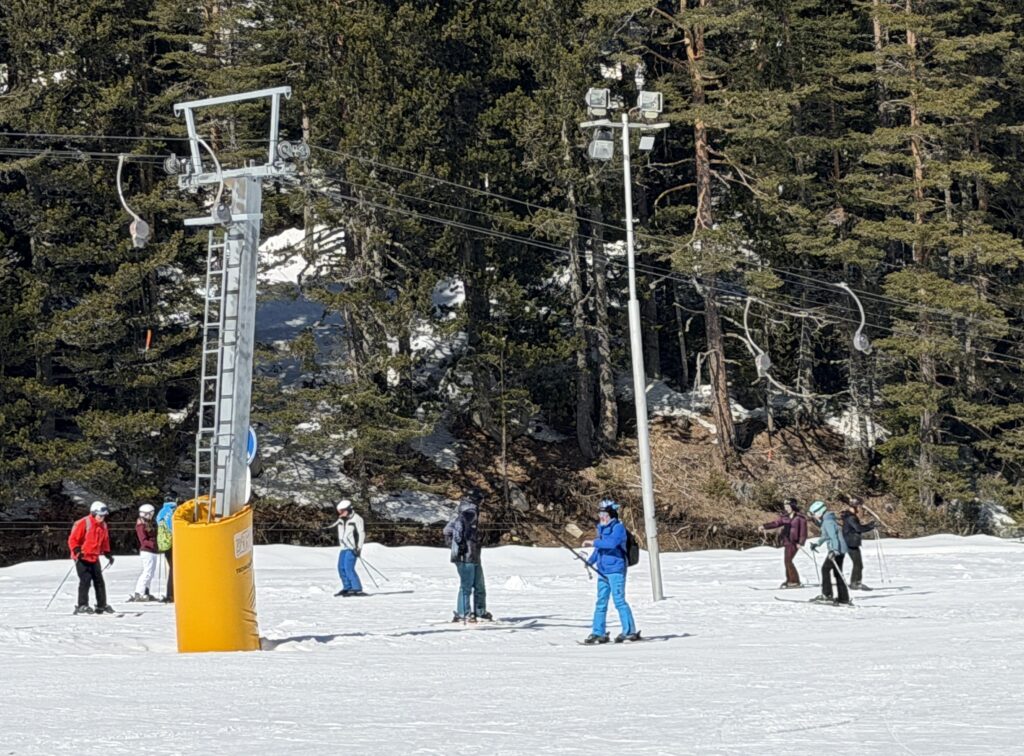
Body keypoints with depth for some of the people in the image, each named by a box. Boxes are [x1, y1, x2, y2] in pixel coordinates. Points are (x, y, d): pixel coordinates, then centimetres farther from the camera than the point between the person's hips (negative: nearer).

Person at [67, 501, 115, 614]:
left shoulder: (103, 525, 8)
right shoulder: (83, 523, -15)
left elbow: (105, 541, 22)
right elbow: (73, 539, -14)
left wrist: (107, 554, 15)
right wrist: (77, 551, -26)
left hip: (94, 558, 7)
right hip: (82, 558, -7)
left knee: (99, 581, 7)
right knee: (85, 580, -12)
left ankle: (102, 606, 14)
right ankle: (82, 606, -7)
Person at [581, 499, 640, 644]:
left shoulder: (618, 527, -9)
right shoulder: (602, 529, 16)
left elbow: (612, 542, -26)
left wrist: (593, 542, -20)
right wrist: (590, 561, 11)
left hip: (616, 569, -8)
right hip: (603, 571, 8)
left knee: (619, 600, -9)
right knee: (601, 602, 8)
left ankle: (630, 631, -4)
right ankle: (598, 633, 11)